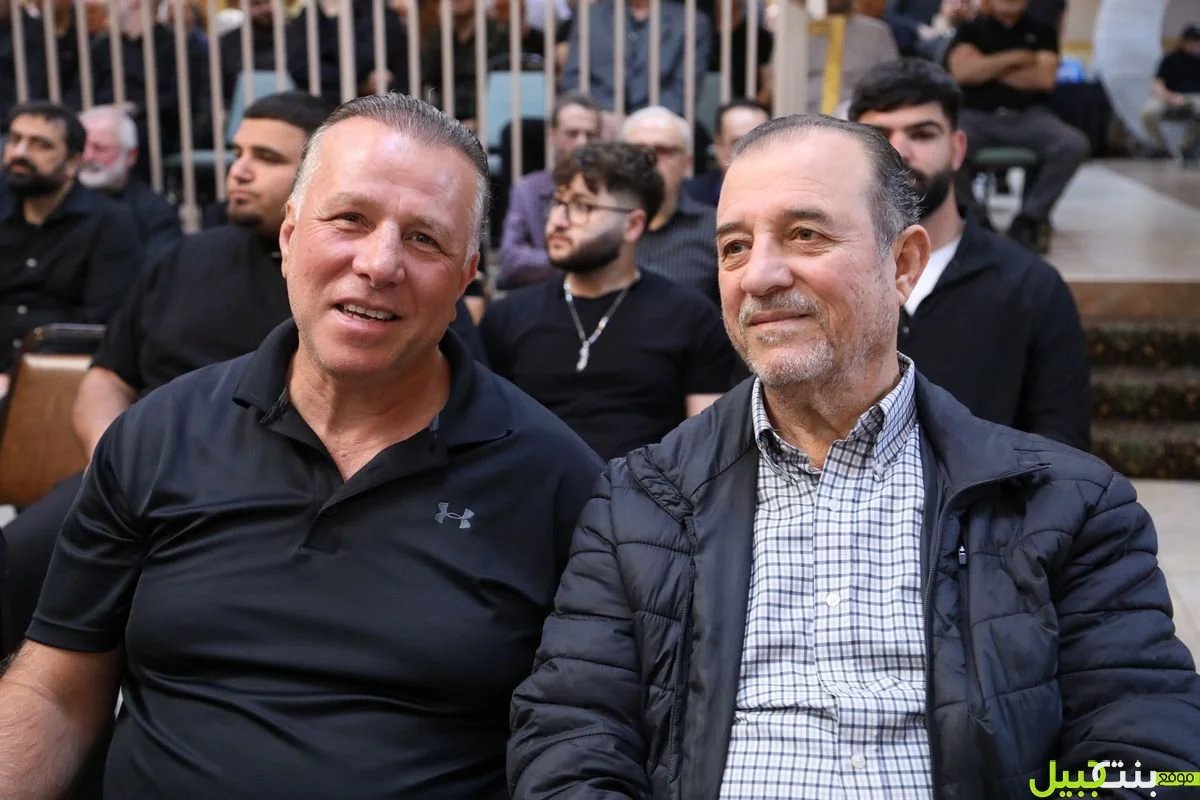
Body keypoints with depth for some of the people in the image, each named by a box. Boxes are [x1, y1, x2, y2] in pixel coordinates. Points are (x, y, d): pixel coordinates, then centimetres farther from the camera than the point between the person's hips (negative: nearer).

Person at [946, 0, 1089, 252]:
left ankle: (1029, 218, -12)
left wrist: (988, 69, 0)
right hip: (977, 116, -1)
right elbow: (962, 71, -6)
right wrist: (1015, 58, -2)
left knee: (1075, 145, -28)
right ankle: (975, 220, -13)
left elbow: (1044, 78, -1)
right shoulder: (971, 29, 14)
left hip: (1029, 116, 2)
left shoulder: (1040, 32, 16)